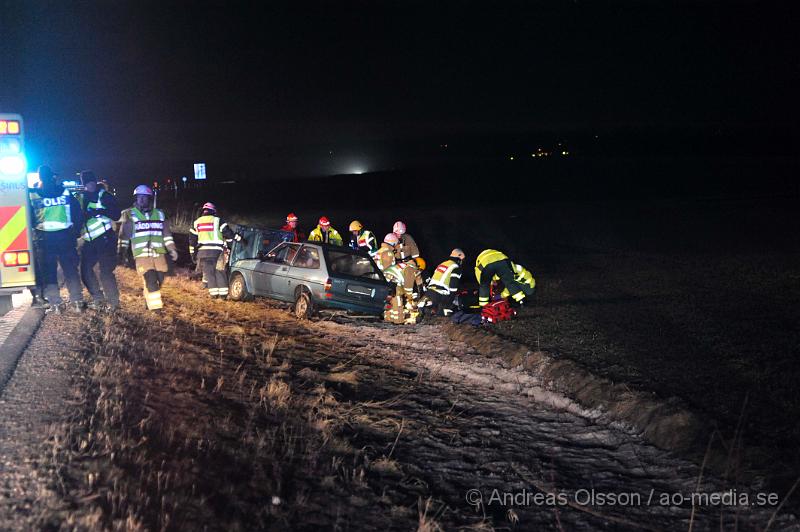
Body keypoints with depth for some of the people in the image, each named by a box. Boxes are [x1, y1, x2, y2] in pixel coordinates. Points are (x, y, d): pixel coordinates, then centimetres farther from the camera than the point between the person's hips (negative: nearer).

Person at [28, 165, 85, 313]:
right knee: (71, 270, 8)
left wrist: (35, 232, 16)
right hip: (65, 237, 1)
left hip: (45, 239, -1)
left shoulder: (32, 195, 0)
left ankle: (56, 304, 4)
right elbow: (78, 214, 2)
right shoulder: (66, 193, 3)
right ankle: (76, 302, 6)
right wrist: (75, 232, 11)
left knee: (48, 272, 7)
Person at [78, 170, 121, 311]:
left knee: (106, 271, -11)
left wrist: (99, 211, -25)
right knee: (85, 269, 4)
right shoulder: (82, 198, 14)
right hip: (90, 241, 6)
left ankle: (113, 302, 0)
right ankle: (98, 299, 17)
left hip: (105, 239, -6)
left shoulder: (104, 196, -3)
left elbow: (116, 215, -12)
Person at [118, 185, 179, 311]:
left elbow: (167, 234, 17)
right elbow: (124, 236, 5)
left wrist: (172, 249, 8)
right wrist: (121, 253, 2)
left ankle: (149, 301, 26)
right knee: (151, 281, -15)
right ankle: (156, 308, -12)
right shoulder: (130, 215, 4)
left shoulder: (159, 214, 14)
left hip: (159, 254, 4)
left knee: (159, 281, 4)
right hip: (142, 255, -4)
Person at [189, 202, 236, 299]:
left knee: (208, 272, 6)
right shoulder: (217, 220, 3)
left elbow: (192, 239, 17)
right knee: (220, 272, 5)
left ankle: (214, 293, 2)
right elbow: (227, 232, -3)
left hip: (203, 251, 2)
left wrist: (192, 252, 23)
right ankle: (223, 293, 0)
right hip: (217, 250, -2)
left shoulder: (196, 223, 14)